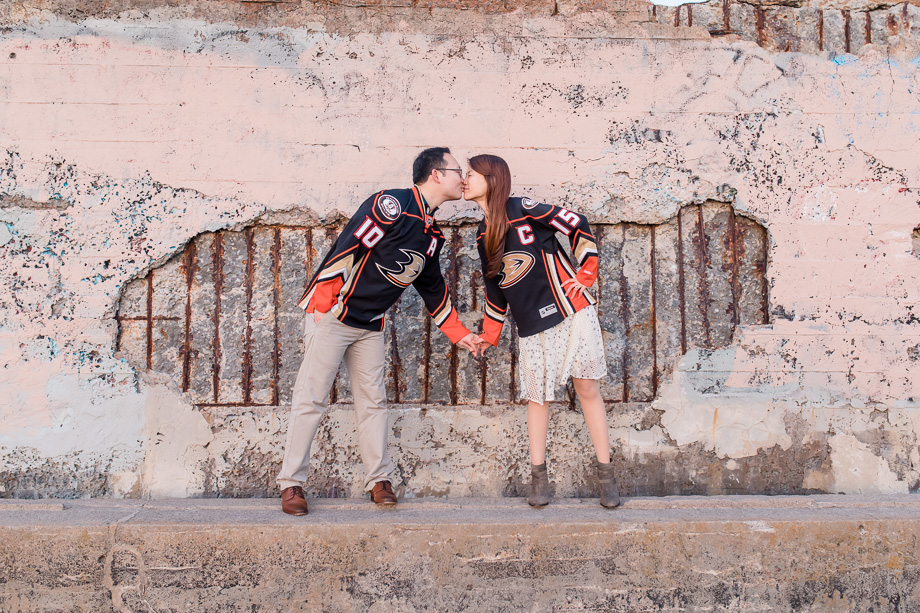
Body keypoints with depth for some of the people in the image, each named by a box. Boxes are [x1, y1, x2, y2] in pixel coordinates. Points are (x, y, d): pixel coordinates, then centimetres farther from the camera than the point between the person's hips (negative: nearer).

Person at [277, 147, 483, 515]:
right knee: (312, 398, -5)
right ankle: (291, 482, 3)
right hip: (331, 313, -8)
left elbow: (432, 288, 21)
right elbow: (348, 246, -21)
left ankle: (379, 480, 16)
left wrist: (458, 334, 21)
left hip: (371, 324, 8)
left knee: (373, 400, 8)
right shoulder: (392, 205, -16)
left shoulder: (432, 234, 11)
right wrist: (323, 303, -24)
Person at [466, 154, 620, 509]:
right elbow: (495, 291, 19)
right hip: (531, 326, 5)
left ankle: (605, 475, 8)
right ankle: (538, 477, 15)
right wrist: (489, 336, 20)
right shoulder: (483, 237, 11)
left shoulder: (522, 211, -9)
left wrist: (585, 275, -10)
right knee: (537, 397, 6)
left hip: (570, 310, -5)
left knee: (587, 389, 0)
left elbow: (577, 226, -9)